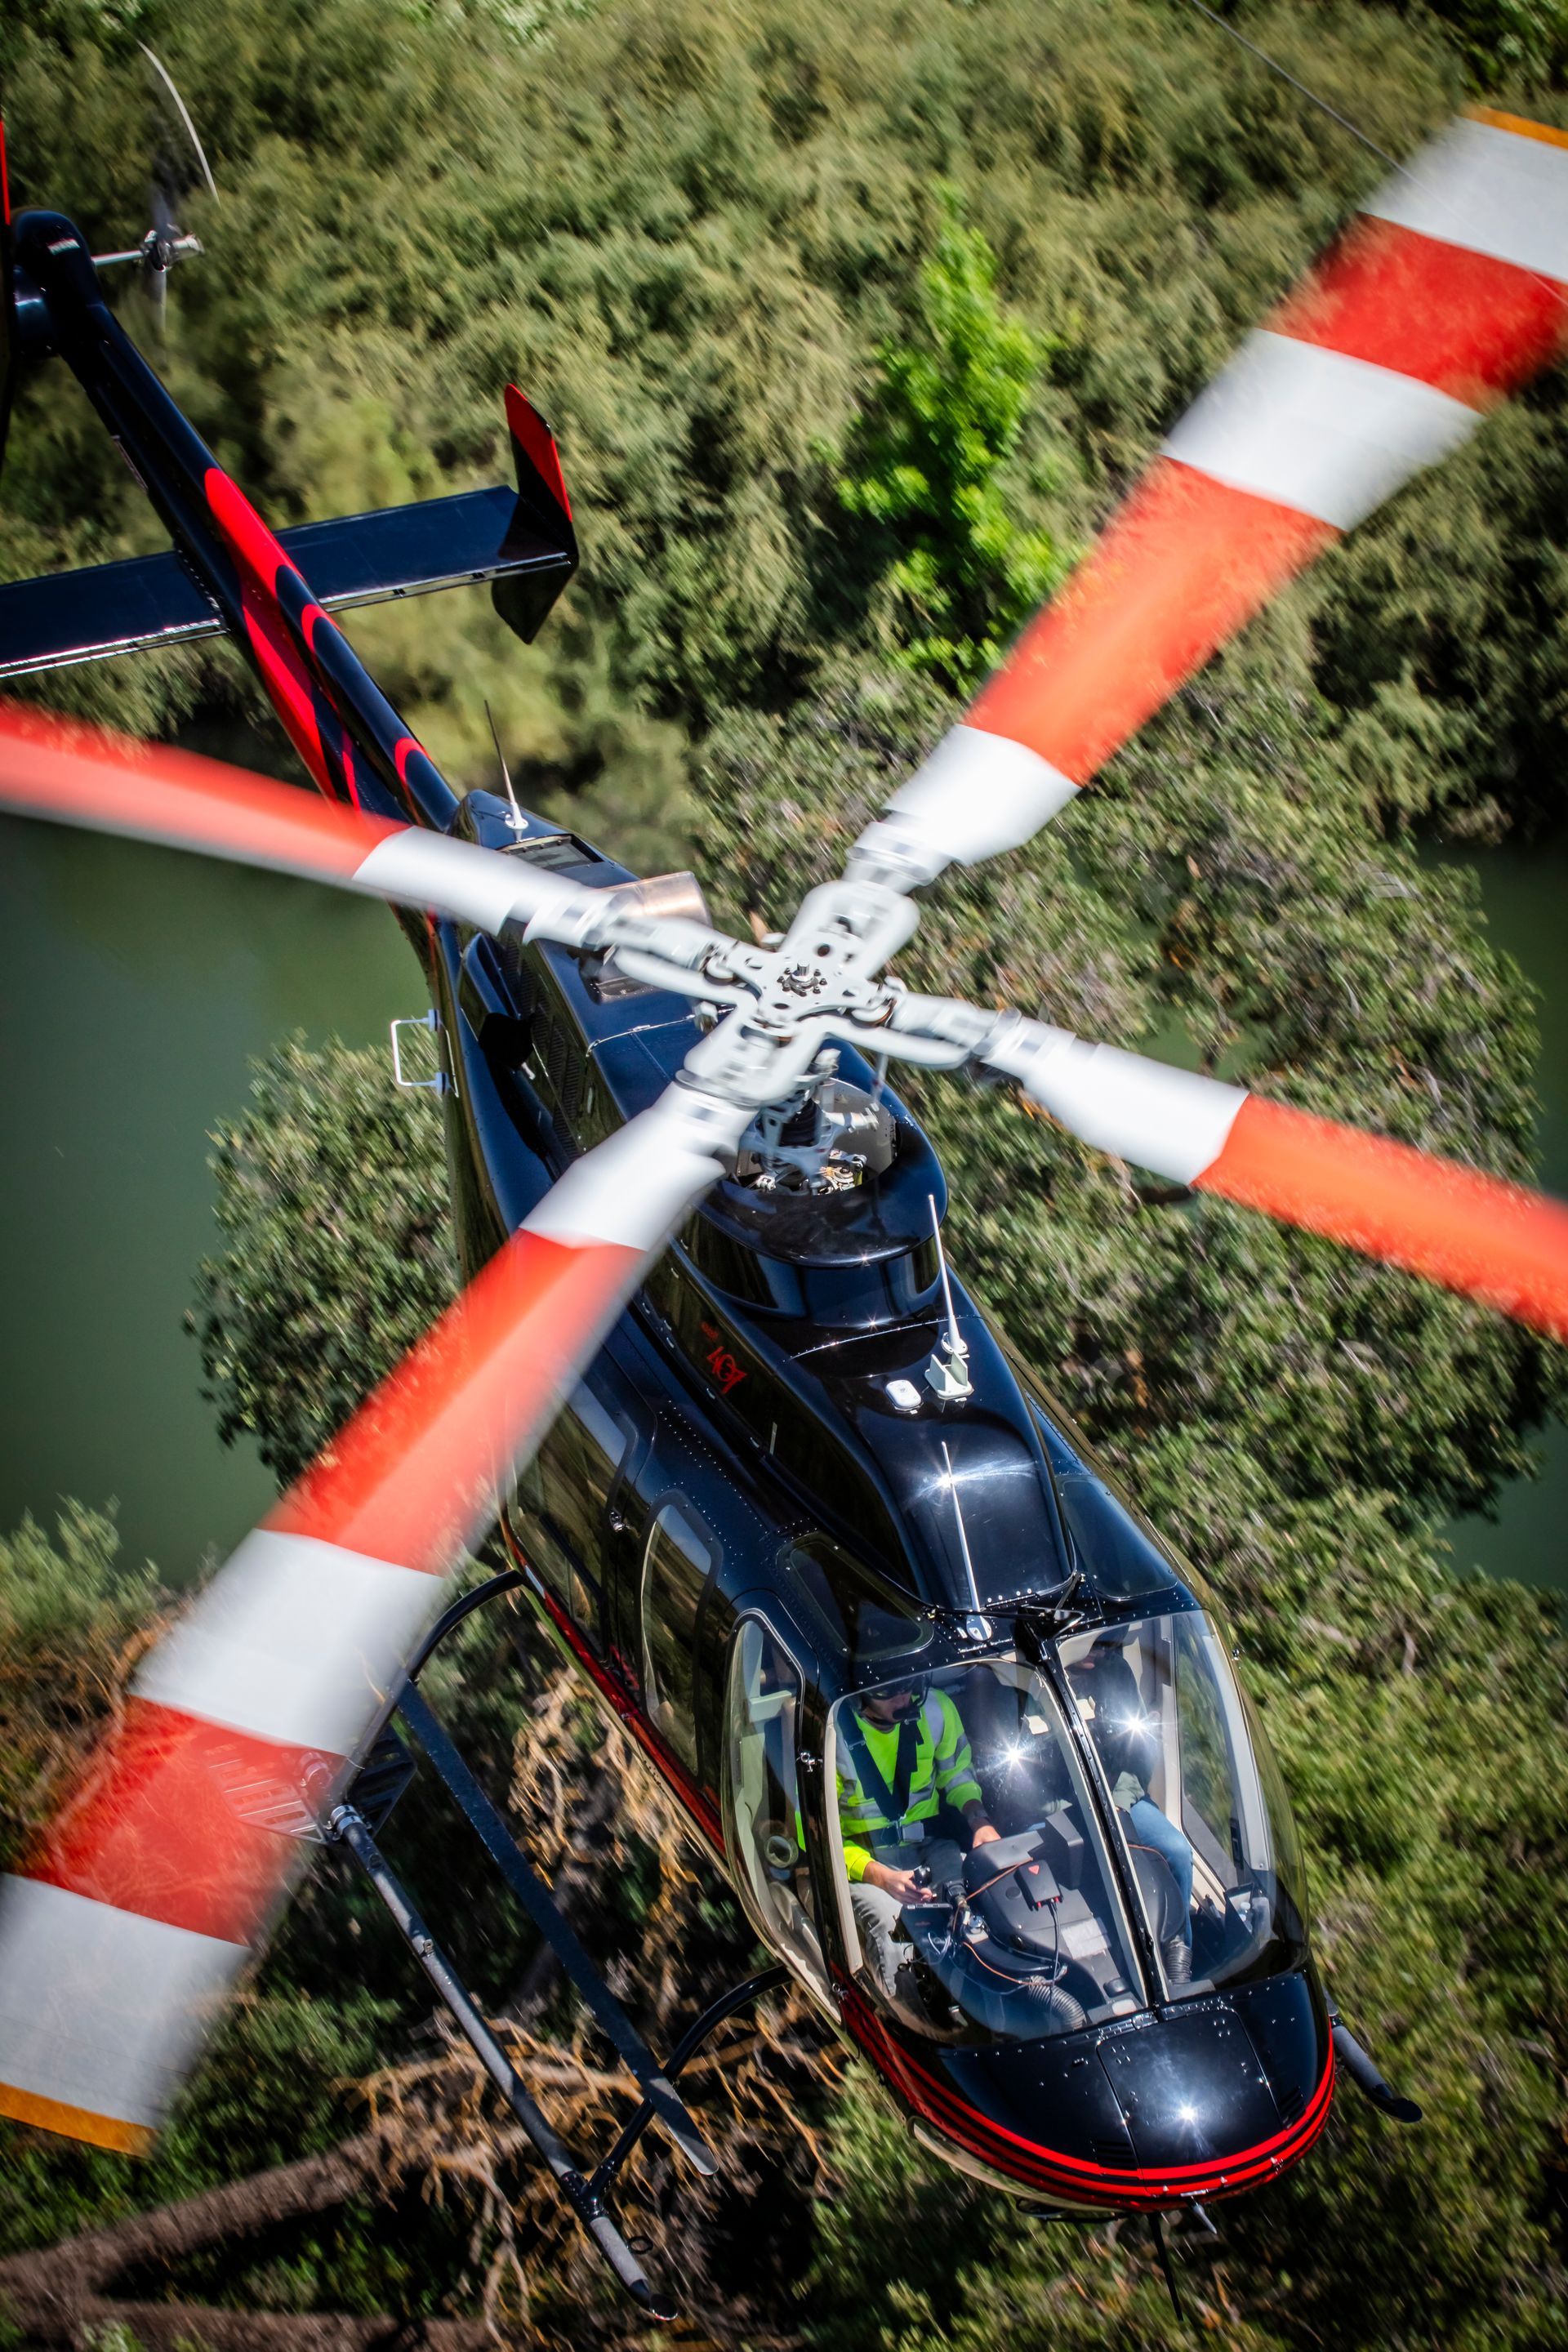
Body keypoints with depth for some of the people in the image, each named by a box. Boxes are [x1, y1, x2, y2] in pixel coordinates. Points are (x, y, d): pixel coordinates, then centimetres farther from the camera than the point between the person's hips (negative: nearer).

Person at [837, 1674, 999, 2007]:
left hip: (929, 1845, 4)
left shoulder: (935, 1708, -3)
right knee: (891, 1922, -37)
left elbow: (957, 1773, 16)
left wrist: (980, 1821, -6)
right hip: (862, 1857, -4)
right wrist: (881, 1877, -25)